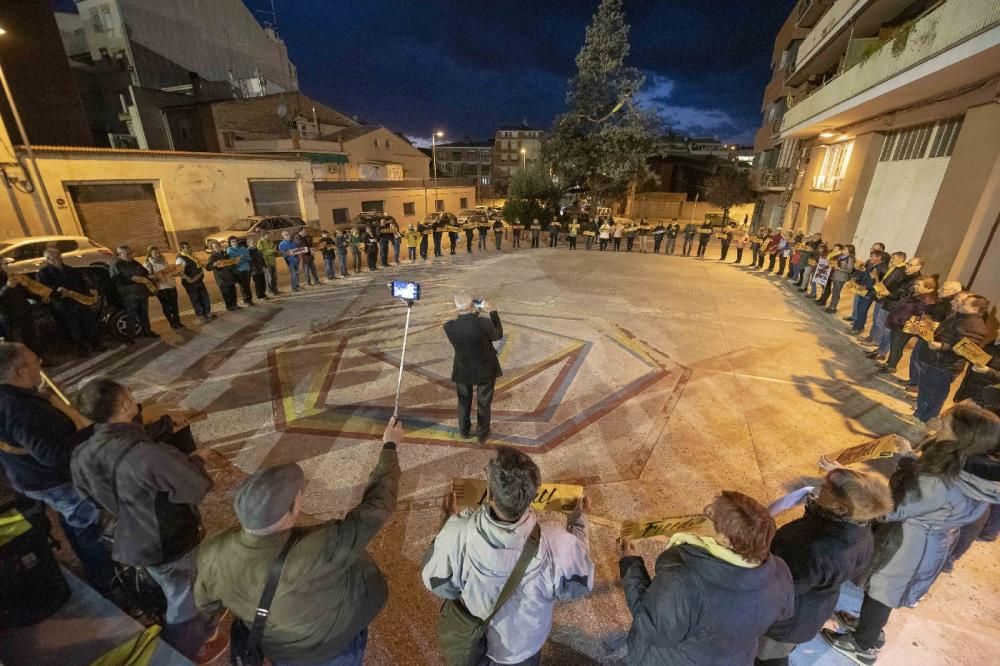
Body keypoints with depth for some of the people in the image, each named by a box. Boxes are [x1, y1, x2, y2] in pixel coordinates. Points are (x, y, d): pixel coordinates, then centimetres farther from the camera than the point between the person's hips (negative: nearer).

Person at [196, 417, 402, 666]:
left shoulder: (213, 553, -31)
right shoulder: (319, 551, -47)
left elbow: (206, 602, -7)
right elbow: (376, 506, -35)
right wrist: (390, 446, -24)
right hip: (332, 643, -3)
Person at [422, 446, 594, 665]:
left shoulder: (456, 536, -38)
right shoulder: (557, 545, -40)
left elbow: (436, 583, -16)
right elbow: (580, 586, -17)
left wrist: (450, 521, -8)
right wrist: (579, 522, -8)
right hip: (524, 645, 0)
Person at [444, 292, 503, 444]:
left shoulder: (449, 326, -23)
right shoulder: (484, 323, -30)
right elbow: (498, 335, -8)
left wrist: (474, 313, -2)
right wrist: (492, 311, -4)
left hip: (462, 370, 2)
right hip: (485, 370, -1)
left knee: (464, 401, 27)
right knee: (483, 403, 21)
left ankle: (464, 430, 48)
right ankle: (482, 434, 40)